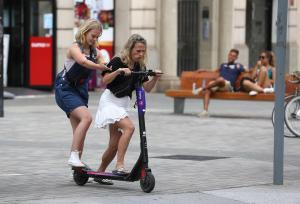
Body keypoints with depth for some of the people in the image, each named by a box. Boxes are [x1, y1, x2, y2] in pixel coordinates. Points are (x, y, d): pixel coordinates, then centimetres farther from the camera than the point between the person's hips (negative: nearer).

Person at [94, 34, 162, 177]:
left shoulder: (140, 67, 7)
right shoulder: (117, 61, -10)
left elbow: (147, 88, 4)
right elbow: (105, 81, -18)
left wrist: (156, 78, -13)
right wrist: (119, 71, -30)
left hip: (122, 104, 7)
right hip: (110, 101, -7)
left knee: (114, 145, 5)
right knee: (129, 127, -29)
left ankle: (100, 172, 21)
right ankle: (119, 166, -30)